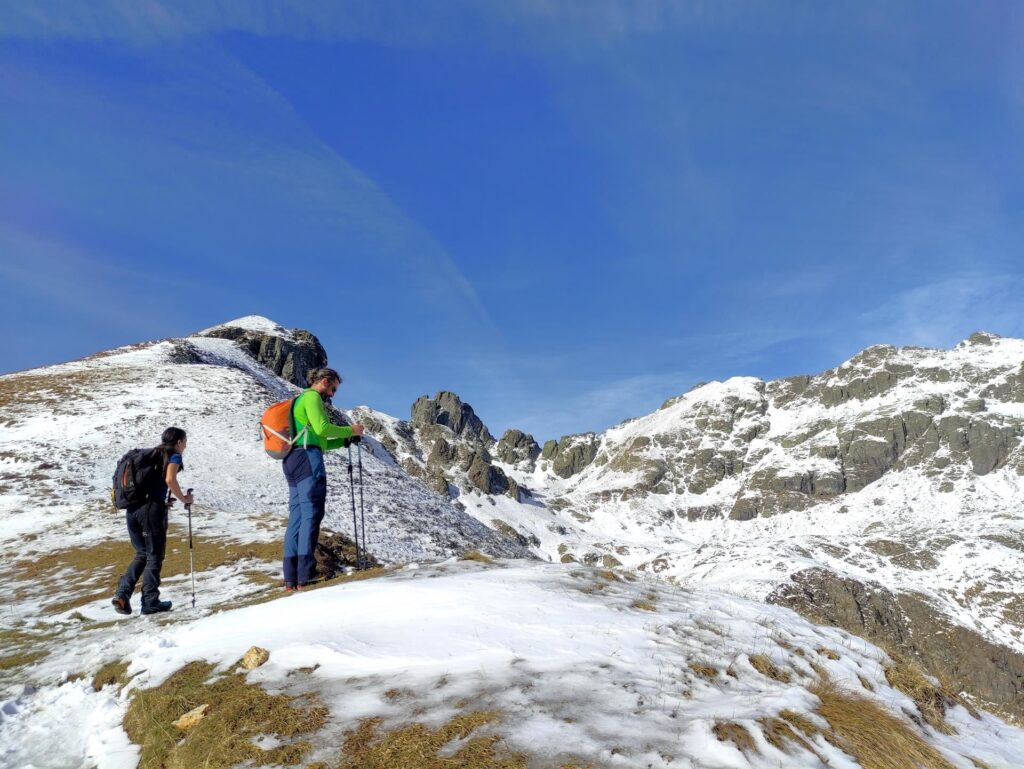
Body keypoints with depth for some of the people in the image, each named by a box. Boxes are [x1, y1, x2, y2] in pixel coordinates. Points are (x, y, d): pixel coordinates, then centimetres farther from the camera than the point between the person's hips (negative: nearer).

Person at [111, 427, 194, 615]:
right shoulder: (174, 456, 1)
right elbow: (170, 479, -18)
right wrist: (183, 498, -5)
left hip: (132, 509, 7)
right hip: (152, 508, -7)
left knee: (141, 554, 19)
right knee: (154, 556, 5)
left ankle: (122, 594, 5)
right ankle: (150, 602, 8)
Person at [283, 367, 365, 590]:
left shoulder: (300, 400, 29)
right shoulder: (312, 397, -1)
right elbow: (322, 428, -14)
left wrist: (344, 440, 20)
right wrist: (350, 430, -1)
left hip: (292, 460, 10)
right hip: (307, 459, -10)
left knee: (296, 517, 6)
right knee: (311, 514, -12)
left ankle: (291, 579, 4)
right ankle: (304, 577, -16)